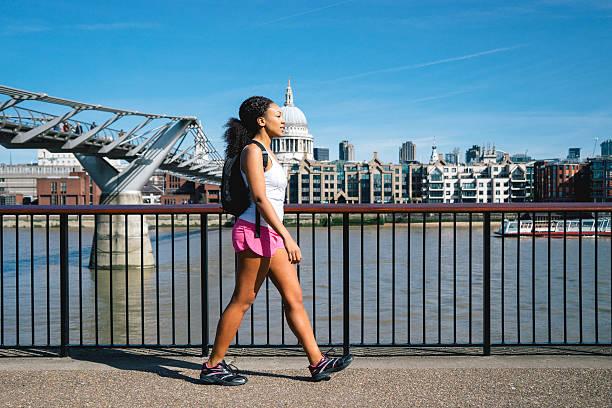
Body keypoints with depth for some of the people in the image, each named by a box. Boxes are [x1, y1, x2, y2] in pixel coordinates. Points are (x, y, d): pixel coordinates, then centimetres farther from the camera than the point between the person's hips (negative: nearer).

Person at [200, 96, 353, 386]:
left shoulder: (265, 152, 18)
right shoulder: (252, 151, -11)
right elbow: (259, 198, -20)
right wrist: (287, 237, -25)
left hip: (270, 234, 10)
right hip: (255, 231, -10)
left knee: (294, 297, 7)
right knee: (242, 301, -2)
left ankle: (318, 362, 12)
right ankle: (212, 366, 9)